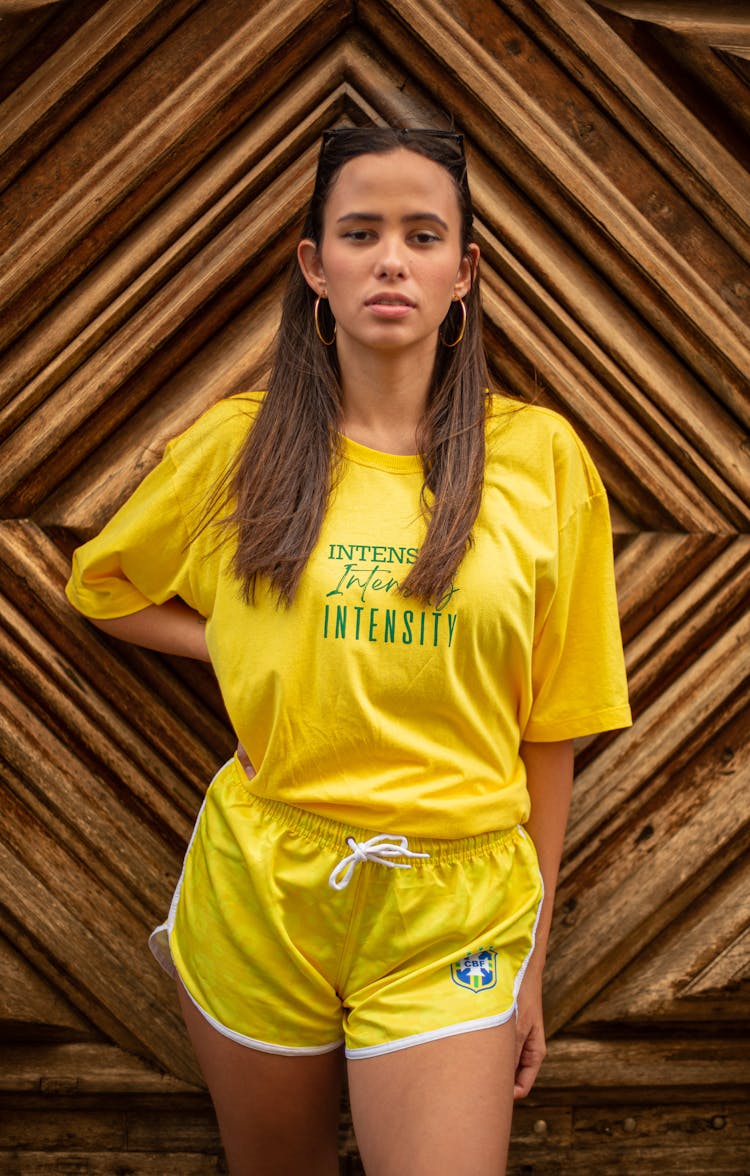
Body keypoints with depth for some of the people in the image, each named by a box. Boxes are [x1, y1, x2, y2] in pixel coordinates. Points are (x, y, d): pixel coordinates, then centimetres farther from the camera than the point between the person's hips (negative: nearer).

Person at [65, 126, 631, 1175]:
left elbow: (548, 731, 0)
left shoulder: (540, 456, -4)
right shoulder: (238, 443, -1)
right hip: (259, 887, 2)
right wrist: (240, 648, 0)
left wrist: (533, 959, 5)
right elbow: (102, 588, 16)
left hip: (452, 912, -1)